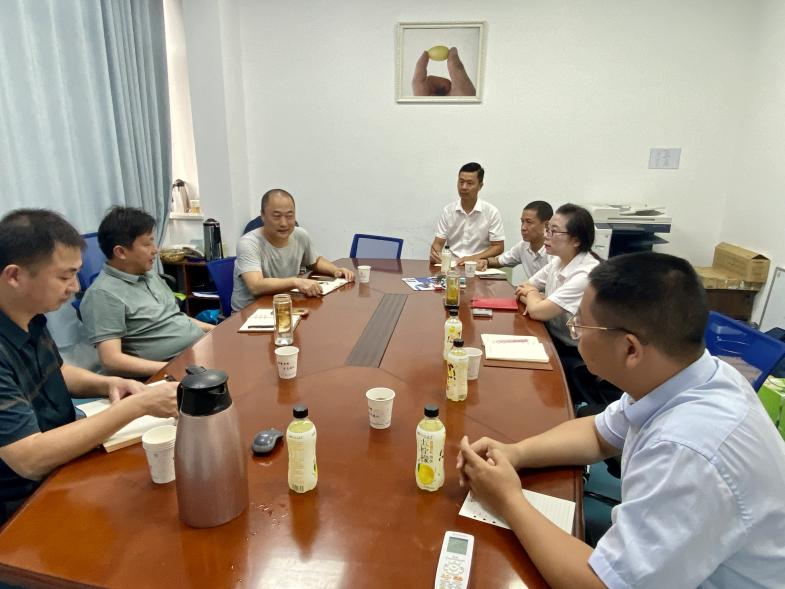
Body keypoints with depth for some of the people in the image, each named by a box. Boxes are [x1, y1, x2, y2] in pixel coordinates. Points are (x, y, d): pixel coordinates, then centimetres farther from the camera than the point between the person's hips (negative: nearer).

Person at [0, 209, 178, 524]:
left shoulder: (29, 316, -3)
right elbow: (31, 459, -32)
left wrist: (108, 384, -4)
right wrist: (136, 406, -31)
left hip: (63, 465, 7)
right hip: (25, 503, -7)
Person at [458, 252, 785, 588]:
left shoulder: (687, 453, -37)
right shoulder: (671, 373, -11)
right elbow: (599, 434, 6)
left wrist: (509, 502, -18)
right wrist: (516, 453, -8)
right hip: (671, 559, 6)